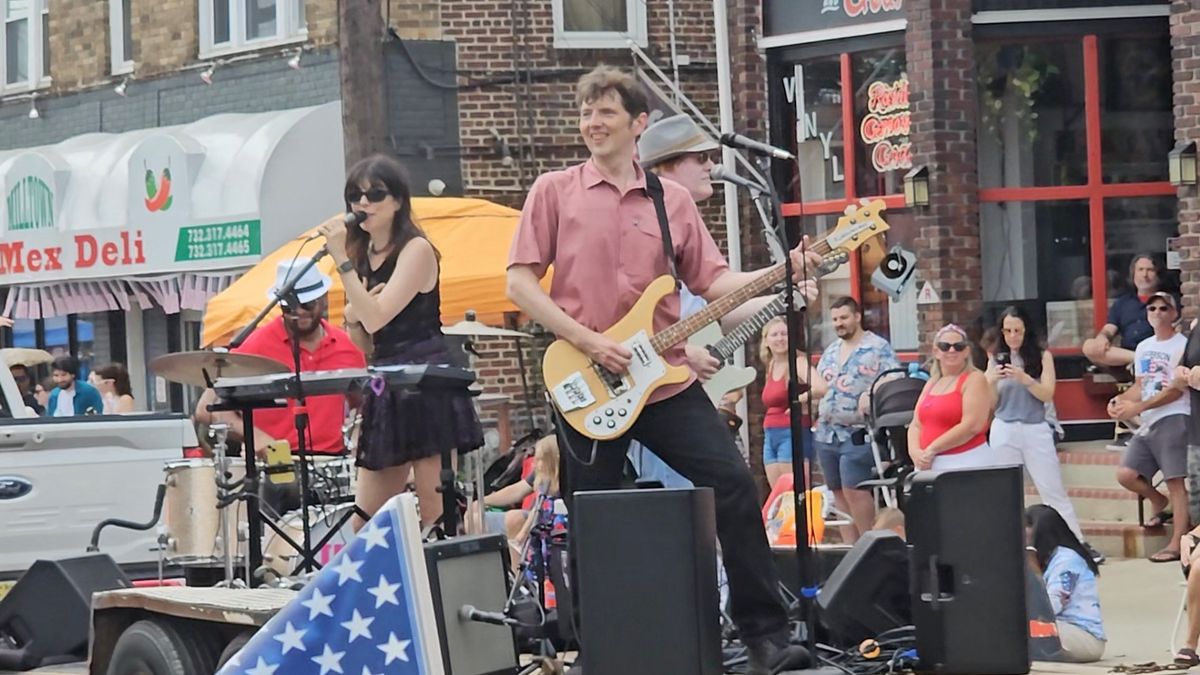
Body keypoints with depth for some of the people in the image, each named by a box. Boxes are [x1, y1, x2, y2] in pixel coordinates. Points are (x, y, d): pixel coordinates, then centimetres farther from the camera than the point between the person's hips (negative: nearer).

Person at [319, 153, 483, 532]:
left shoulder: (416, 250, -8)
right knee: (365, 525, 4)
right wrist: (355, 310, -3)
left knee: (435, 515, -11)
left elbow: (376, 318, -19)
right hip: (385, 387, 8)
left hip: (427, 383, -8)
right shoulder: (363, 254, 15)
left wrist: (343, 260, -17)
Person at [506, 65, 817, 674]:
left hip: (667, 379, 2)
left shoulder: (672, 200, 10)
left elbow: (712, 281, 9)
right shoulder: (555, 191, 2)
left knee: (733, 484, -9)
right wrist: (586, 340, -11)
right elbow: (518, 281, -3)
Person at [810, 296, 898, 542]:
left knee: (854, 490, -14)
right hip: (827, 433, 7)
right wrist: (817, 389, 4)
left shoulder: (878, 347, -3)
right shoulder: (830, 351, 19)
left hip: (858, 435, -7)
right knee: (839, 493, 7)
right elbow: (817, 387, 25)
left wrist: (871, 394, -22)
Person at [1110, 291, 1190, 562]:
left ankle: (1176, 545, -11)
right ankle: (1159, 502, 27)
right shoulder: (1143, 347, 17)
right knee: (1125, 474, -1)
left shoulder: (1182, 345, -7)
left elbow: (1176, 391, -13)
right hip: (1147, 423, 8)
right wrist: (1120, 399, -5)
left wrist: (1138, 408, -18)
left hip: (1173, 419, -8)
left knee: (1175, 481, -10)